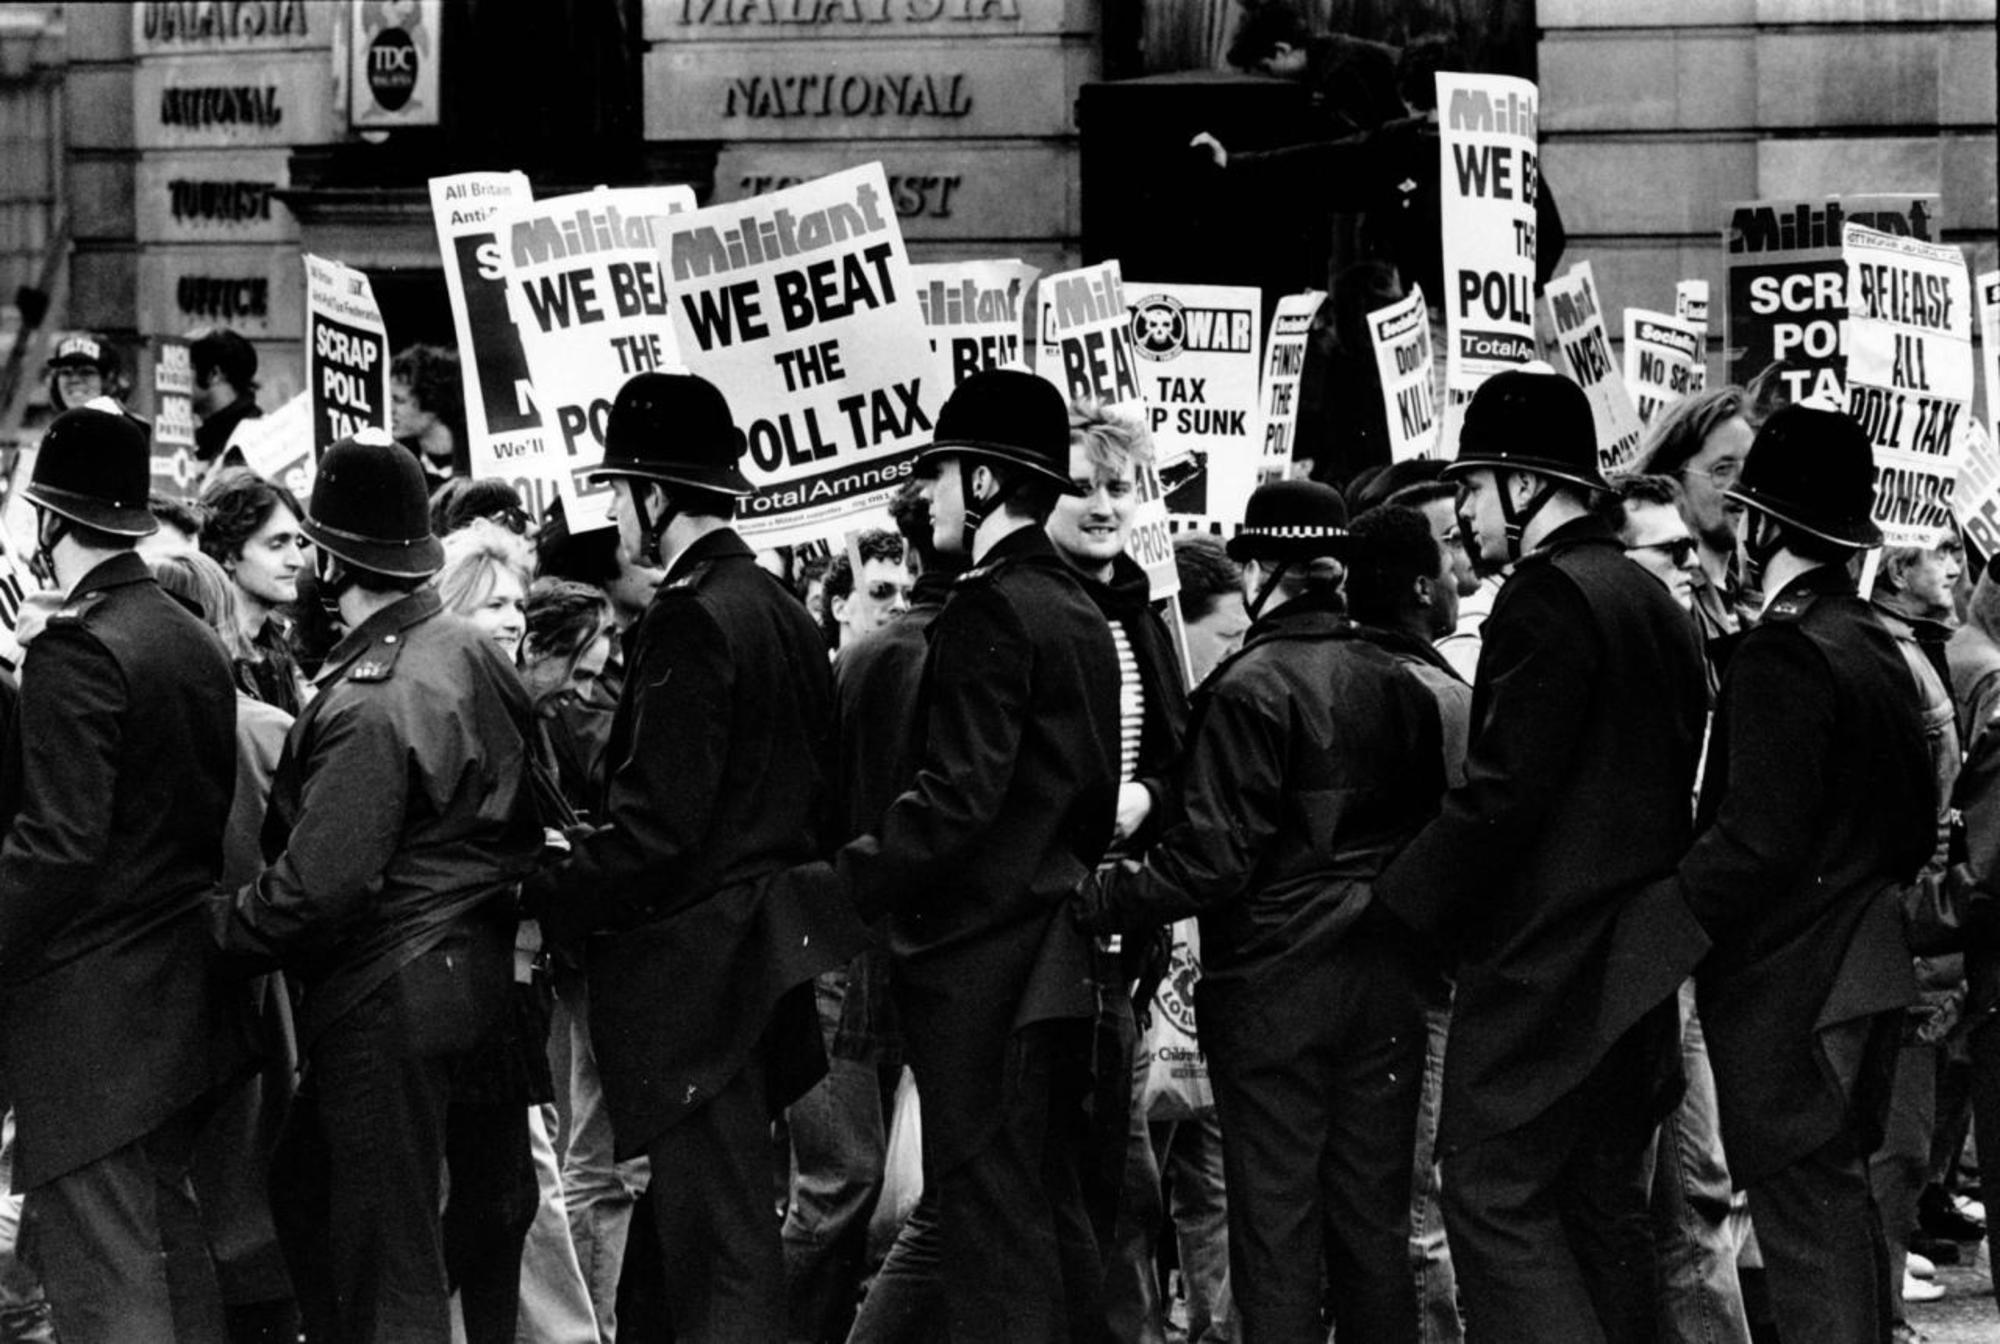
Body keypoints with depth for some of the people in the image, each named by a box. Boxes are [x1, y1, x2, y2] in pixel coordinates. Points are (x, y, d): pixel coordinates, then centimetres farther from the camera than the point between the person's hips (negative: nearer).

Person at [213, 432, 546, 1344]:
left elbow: (319, 885, -24)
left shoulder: (367, 703, -24)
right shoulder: (474, 655, 4)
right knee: (304, 1186, 22)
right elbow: (526, 820, 13)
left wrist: (225, 927, -9)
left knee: (388, 1252, 0)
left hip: (386, 996, -9)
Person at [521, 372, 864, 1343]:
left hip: (695, 972, -9)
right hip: (767, 954, 9)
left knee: (721, 1250, -7)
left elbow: (657, 825, -21)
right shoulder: (781, 611, 12)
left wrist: (548, 902, -10)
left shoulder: (690, 621, -16)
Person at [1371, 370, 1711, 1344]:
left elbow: (1502, 792, -19)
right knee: (1604, 1203, 13)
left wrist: (1393, 903, -12)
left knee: (1497, 1197, -7)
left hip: (1544, 964, -9)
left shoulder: (1545, 600, -15)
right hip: (1634, 965, 9)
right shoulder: (1654, 603, 14)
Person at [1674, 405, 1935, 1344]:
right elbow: (1916, 825, 17)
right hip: (1864, 968, 9)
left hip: (1787, 985, -9)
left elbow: (1757, 840, -24)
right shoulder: (1878, 649, 11)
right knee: (1843, 1194, 17)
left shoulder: (1782, 657, -18)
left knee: (1803, 1215, -6)